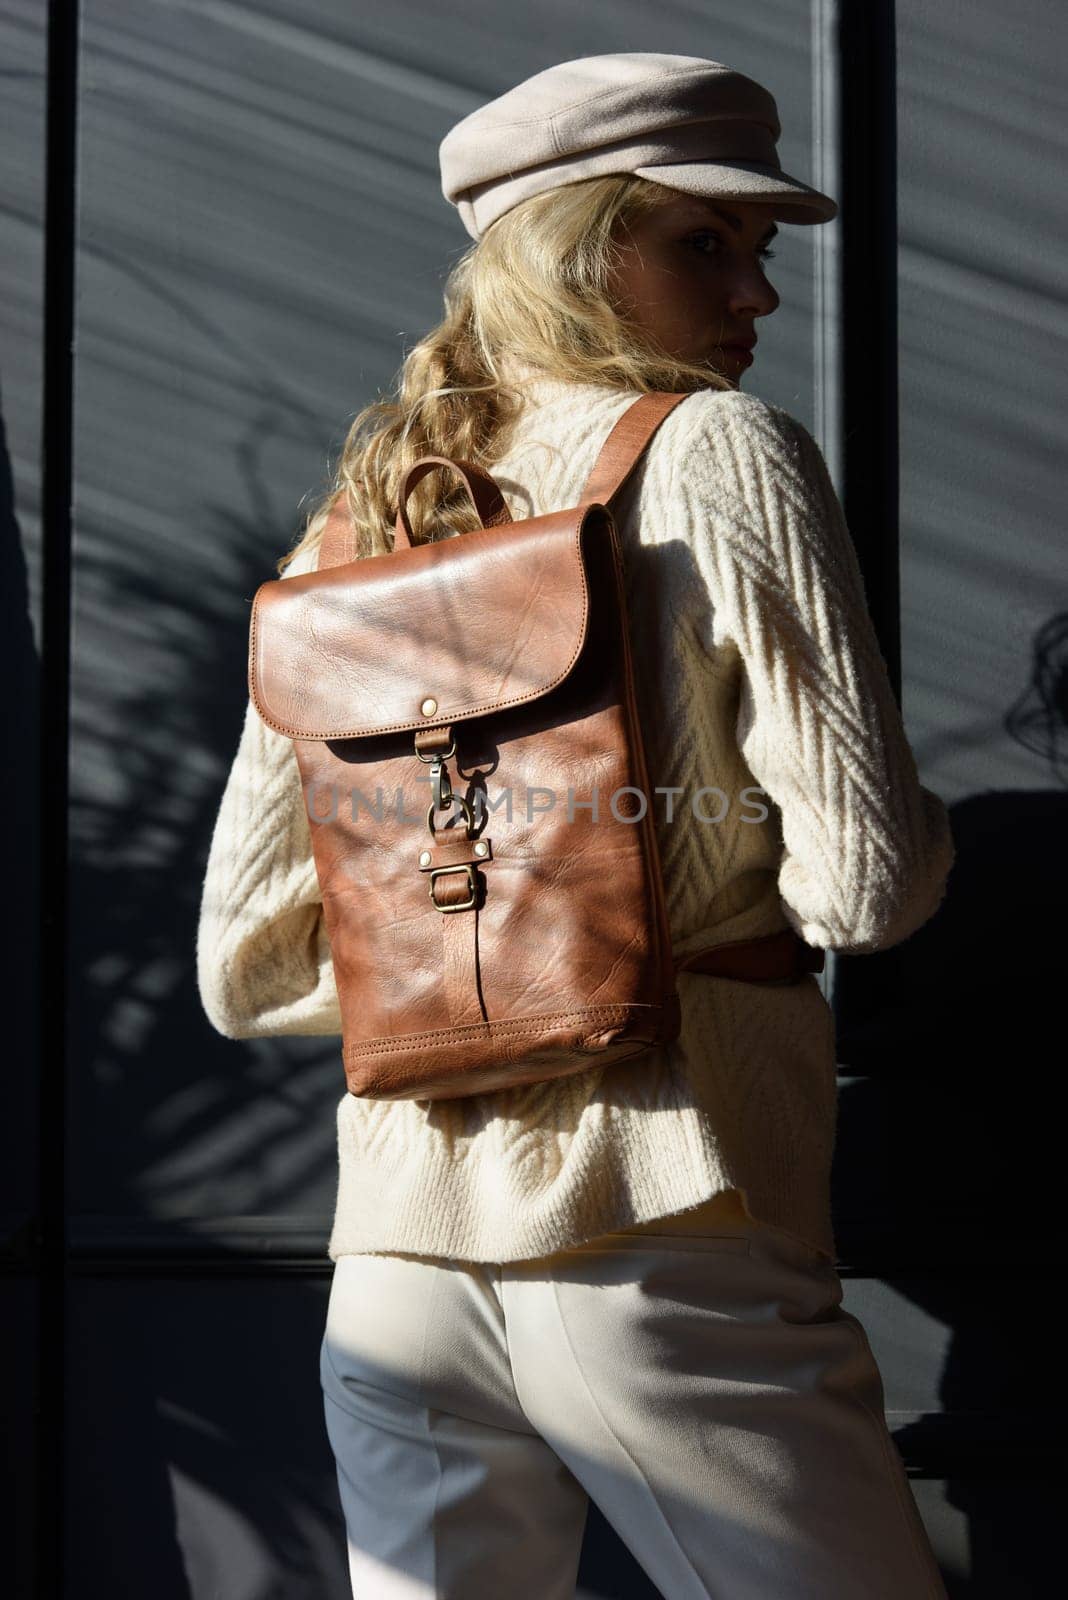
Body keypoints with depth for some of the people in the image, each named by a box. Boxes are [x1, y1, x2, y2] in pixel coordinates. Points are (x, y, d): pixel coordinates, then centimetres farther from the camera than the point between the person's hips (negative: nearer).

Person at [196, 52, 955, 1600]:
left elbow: (245, 971, 12)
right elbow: (864, 882, -12)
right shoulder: (723, 456, -5)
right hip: (660, 1257, -6)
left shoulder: (351, 532, 12)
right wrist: (927, 831, 9)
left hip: (397, 1266, 6)